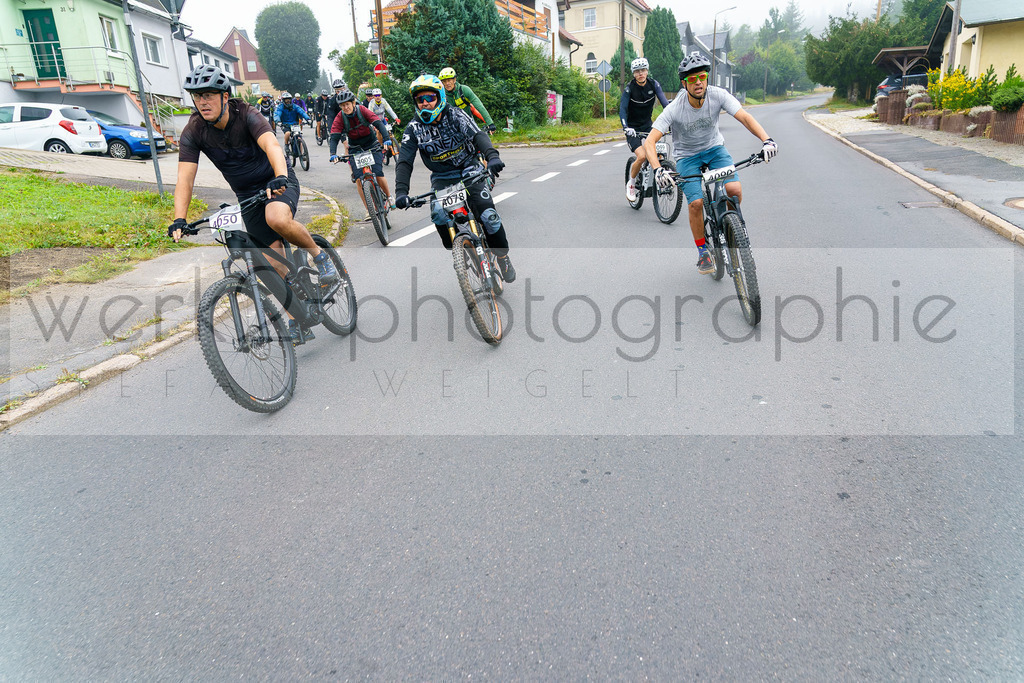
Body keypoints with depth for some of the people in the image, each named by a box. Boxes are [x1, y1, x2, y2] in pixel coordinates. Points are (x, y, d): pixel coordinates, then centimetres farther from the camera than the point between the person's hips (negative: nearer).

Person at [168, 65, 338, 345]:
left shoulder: (247, 115, -20)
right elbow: (185, 178, -17)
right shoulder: (193, 132, -11)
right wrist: (179, 220, -30)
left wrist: (280, 178, -58)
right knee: (274, 262, -5)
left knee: (277, 219, -38)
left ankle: (318, 254, -10)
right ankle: (297, 318, 8)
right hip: (247, 195, 4)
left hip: (278, 182, -3)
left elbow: (272, 145, -38)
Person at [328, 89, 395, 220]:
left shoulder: (362, 110, -16)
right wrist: (333, 154, -37)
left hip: (371, 145, -2)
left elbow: (378, 123, -25)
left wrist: (387, 139, -43)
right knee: (358, 179, -14)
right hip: (355, 149, 2)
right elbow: (334, 136, -19)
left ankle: (389, 196, 12)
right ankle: (369, 209, -4)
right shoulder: (340, 117, -13)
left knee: (378, 174, -18)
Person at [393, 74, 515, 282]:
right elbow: (404, 162, -11)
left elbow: (477, 135, -25)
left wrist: (492, 156, -46)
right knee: (438, 214, -29)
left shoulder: (455, 115, -10)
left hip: (469, 169, -1)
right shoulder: (414, 128, -5)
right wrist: (401, 192, -28)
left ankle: (503, 256, 3)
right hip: (441, 177, 2)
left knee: (487, 214, -20)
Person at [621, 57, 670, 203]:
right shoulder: (629, 88, -14)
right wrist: (626, 127, -40)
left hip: (647, 126, 4)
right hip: (632, 129, -4)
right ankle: (630, 184, 0)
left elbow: (664, 102, -14)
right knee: (641, 156, -23)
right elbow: (622, 109, -23)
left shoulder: (654, 84, -6)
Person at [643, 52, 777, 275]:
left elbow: (744, 117, -25)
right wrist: (657, 169, -49)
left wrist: (766, 140, -42)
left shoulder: (718, 95, -20)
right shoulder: (675, 108, -26)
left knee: (734, 190, -21)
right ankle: (703, 250, 2)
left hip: (714, 148, 2)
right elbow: (650, 141, -32)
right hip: (687, 155, -2)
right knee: (696, 202, -21)